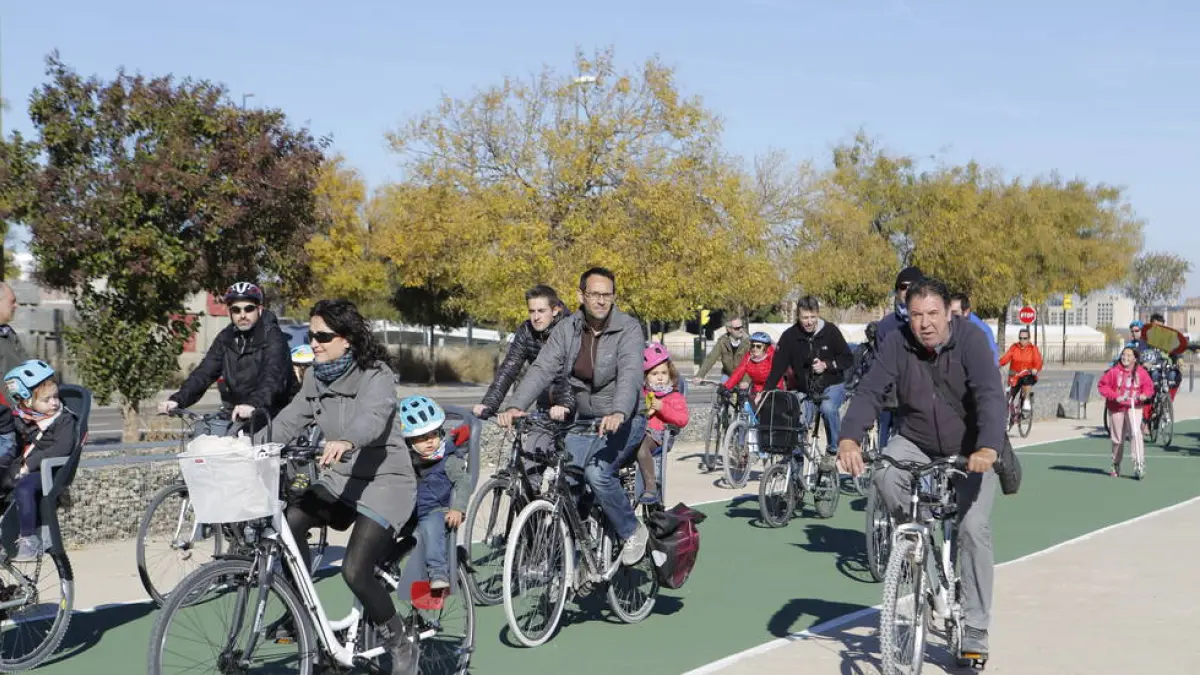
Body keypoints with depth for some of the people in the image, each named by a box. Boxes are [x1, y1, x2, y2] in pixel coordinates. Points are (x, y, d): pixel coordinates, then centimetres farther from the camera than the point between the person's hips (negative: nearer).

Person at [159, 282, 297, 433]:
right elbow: (204, 372, -1)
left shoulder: (273, 337, -11)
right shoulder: (226, 338, 8)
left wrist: (253, 405, -45)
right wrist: (178, 399, -18)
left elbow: (273, 377, -26)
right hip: (234, 416, 5)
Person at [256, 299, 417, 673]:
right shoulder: (317, 377, 3)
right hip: (340, 478, 7)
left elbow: (372, 419, -38)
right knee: (290, 520, -19)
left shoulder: (377, 376, -19)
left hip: (384, 481, -7)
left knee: (354, 570, -19)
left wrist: (345, 442, -58)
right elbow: (288, 420, 2)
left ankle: (400, 645, 5)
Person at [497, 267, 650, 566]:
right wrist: (515, 406, -29)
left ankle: (633, 532, 0)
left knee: (597, 472, -26)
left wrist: (618, 413, -49)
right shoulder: (568, 328, -3)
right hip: (583, 419, 5)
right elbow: (542, 368, -13)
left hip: (621, 420, -4)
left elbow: (630, 374, -30)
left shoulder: (628, 329, -14)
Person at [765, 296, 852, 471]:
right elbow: (778, 367, -10)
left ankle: (832, 452, -12)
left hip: (832, 386, -3)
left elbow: (848, 359, -4)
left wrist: (826, 365, -20)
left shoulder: (830, 331, -10)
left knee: (828, 408, -33)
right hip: (805, 391, 3)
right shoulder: (790, 336, -8)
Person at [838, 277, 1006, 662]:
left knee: (974, 529, -13)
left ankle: (975, 634, -3)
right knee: (885, 472, -30)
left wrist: (988, 448, -51)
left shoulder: (970, 340, -22)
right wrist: (849, 439, -43)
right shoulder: (897, 345, -16)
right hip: (916, 443, 2)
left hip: (970, 450, -2)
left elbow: (990, 396, -34)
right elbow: (869, 392, -25)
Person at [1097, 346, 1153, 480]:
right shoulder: (1114, 371, -7)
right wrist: (1115, 397, -17)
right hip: (1116, 408, 0)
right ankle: (1116, 465, 29)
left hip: (1134, 406, 0)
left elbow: (1149, 386, 8)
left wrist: (1145, 395, -14)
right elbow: (1102, 385, -6)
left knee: (1135, 432, -21)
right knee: (1117, 438, 9)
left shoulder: (1141, 372, -2)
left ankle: (1139, 464, -20)